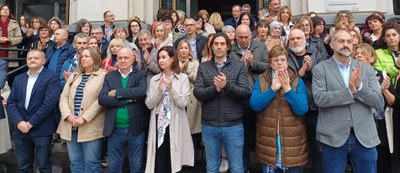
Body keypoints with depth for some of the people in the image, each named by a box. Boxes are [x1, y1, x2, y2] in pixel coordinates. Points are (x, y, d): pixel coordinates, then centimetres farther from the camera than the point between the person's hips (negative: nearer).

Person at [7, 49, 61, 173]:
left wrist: (31, 123, -14)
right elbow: (11, 102, 7)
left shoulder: (52, 77, -5)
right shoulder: (18, 79, 13)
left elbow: (49, 103, -15)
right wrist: (18, 121, -9)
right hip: (21, 129, 5)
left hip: (42, 130, -5)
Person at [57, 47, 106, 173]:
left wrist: (84, 118, -16)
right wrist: (68, 115, -7)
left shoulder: (103, 76, -4)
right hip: (71, 126, 6)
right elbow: (63, 97, 10)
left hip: (91, 127, -6)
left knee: (91, 162, 3)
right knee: (75, 162, 14)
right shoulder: (74, 76, 17)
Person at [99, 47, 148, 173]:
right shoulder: (109, 76, 7)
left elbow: (142, 91, -20)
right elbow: (102, 99, -6)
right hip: (115, 130, 2)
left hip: (135, 129, -2)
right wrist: (126, 100, -15)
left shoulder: (141, 74, 0)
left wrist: (117, 93, -14)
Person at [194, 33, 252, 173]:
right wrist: (214, 88, -21)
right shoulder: (203, 67, 4)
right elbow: (197, 93, -5)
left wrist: (227, 85, -23)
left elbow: (246, 93, -9)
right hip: (209, 126, 2)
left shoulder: (239, 66, 0)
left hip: (233, 126, -1)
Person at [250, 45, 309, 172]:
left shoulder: (298, 82, -1)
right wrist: (273, 88, -18)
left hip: (293, 142, 0)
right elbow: (254, 105, -11)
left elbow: (302, 110, -11)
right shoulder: (261, 80, 1)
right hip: (268, 142, 0)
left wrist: (287, 88, -19)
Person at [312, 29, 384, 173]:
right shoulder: (320, 69, -1)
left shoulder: (366, 68, 7)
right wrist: (350, 90, -21)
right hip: (333, 137, -3)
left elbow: (379, 102, 0)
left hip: (365, 137, 3)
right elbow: (319, 98, -15)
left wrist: (359, 86, -16)